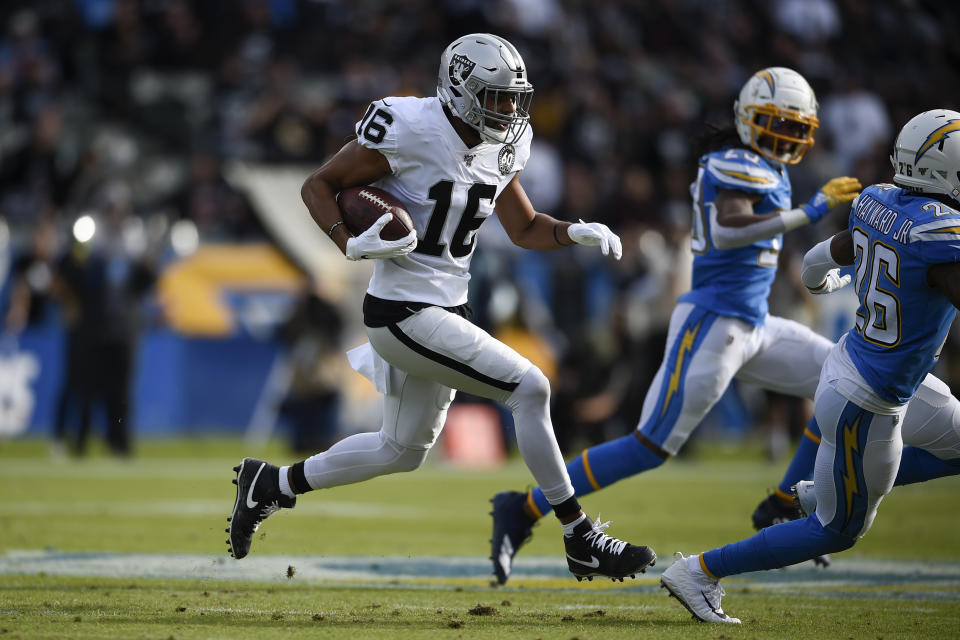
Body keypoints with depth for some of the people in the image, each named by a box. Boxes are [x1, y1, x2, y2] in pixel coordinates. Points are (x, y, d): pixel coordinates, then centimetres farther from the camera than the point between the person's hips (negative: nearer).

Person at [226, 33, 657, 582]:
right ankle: (582, 541, -7)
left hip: (448, 307, 9)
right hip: (403, 314, -9)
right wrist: (352, 246, -24)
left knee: (403, 452, 21)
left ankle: (272, 485, 37)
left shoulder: (501, 148, 4)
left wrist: (578, 233, -2)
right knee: (530, 389, -15)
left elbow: (526, 229, 17)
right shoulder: (409, 131, -19)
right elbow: (318, 185, -10)